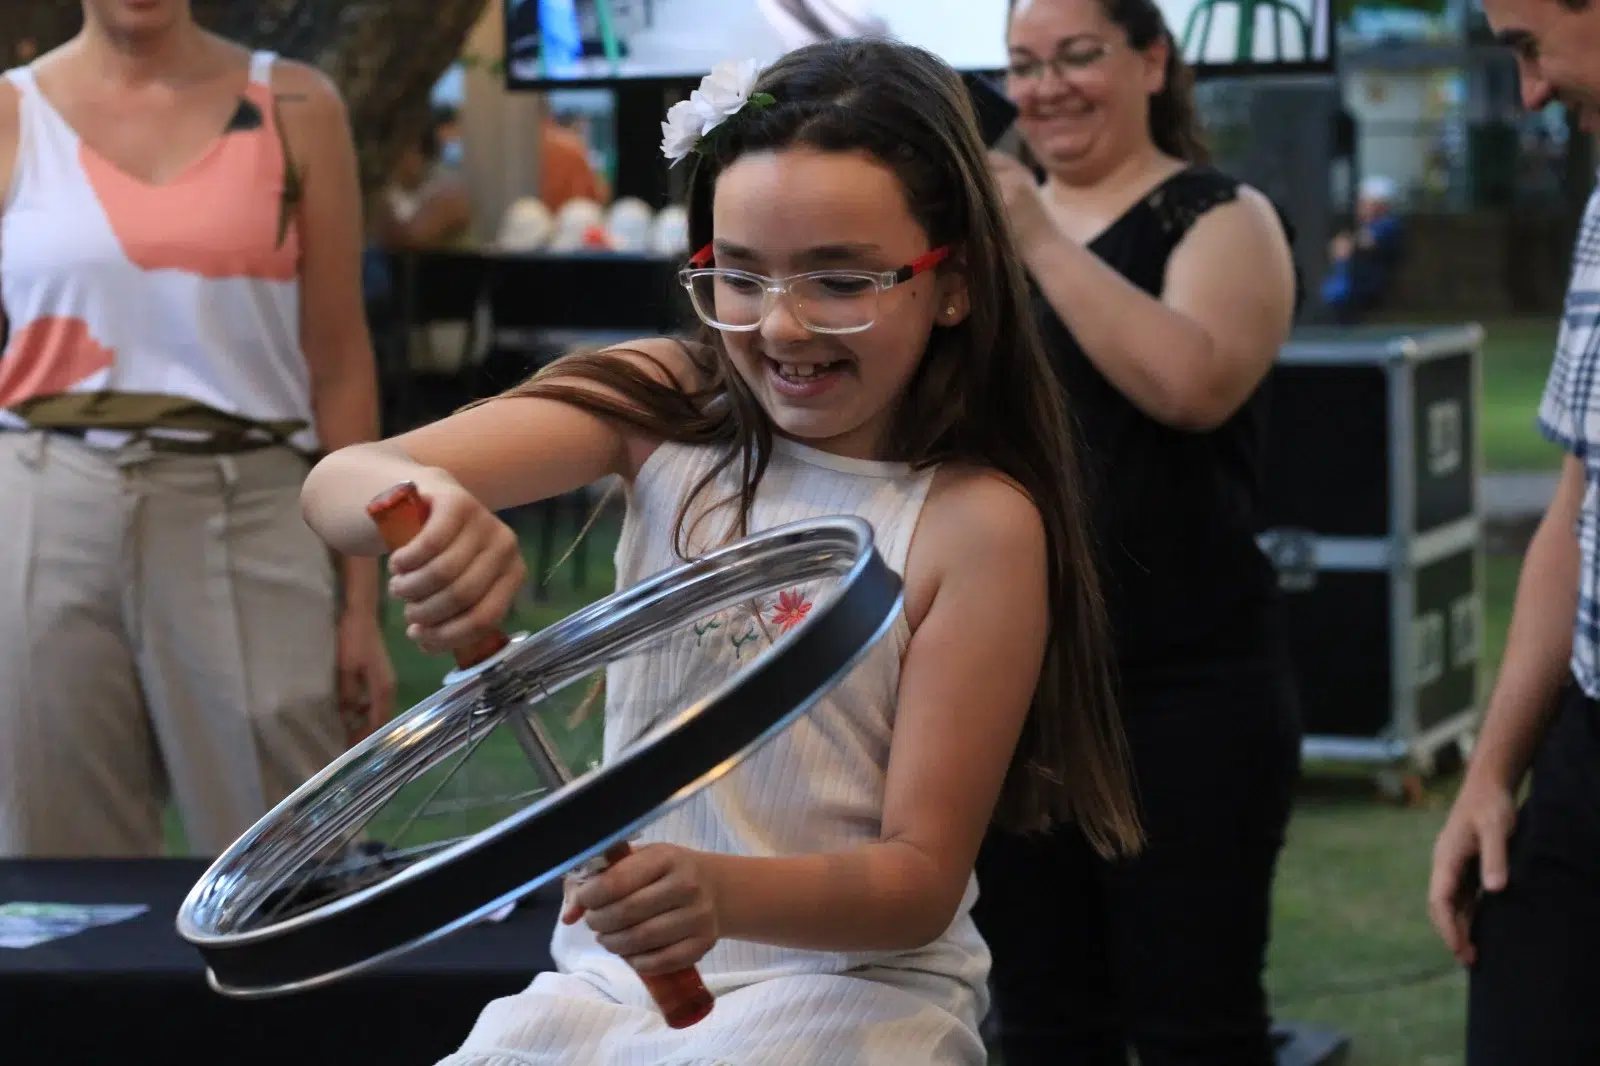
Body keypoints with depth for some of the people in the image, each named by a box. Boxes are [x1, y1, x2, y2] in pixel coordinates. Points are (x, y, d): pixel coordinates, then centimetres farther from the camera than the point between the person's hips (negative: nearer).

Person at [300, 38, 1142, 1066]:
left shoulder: (976, 521, -12)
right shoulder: (663, 403, -1)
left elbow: (924, 877, -11)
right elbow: (342, 483, -14)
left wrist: (725, 892, -32)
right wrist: (430, 504, -40)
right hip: (616, 970, 4)